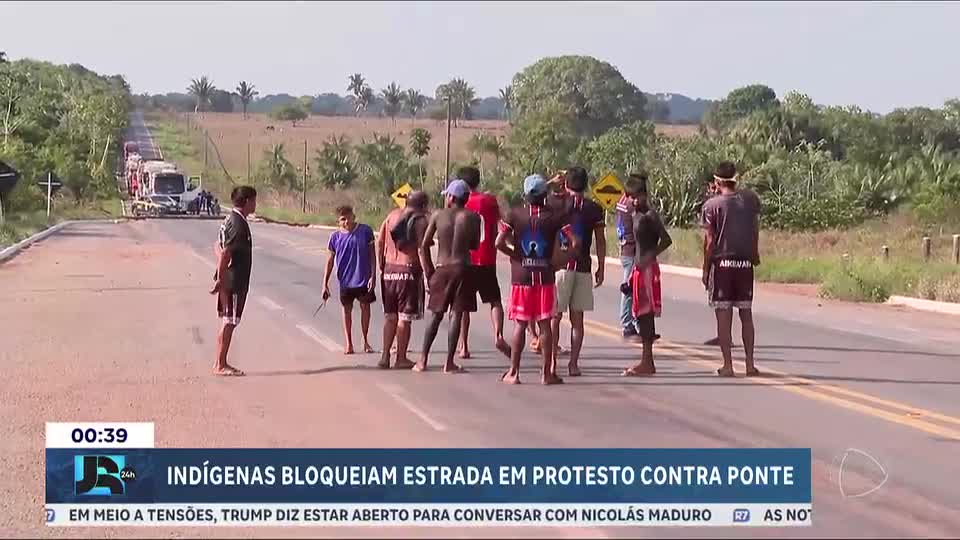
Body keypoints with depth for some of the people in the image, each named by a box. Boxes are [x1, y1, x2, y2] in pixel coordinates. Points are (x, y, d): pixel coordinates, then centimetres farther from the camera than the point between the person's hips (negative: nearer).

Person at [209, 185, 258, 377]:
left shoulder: (230, 219, 13)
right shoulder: (238, 224, -18)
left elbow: (218, 246, 20)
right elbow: (225, 253, -23)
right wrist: (220, 280, -22)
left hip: (228, 280, 10)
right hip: (234, 281, -10)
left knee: (228, 322, 13)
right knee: (229, 322, -4)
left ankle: (221, 363, 18)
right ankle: (220, 365, 0)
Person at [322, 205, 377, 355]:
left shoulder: (365, 231, -6)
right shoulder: (335, 237, -4)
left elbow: (372, 254, -1)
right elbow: (330, 261, 2)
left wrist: (373, 276, -6)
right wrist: (325, 284, 1)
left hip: (363, 279, 0)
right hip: (345, 280, 1)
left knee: (365, 307, 7)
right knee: (347, 309, 8)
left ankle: (365, 341, 22)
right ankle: (348, 344, 18)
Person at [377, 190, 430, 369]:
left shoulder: (392, 215, 11)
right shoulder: (420, 221, -7)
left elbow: (379, 242, 9)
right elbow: (422, 249, -14)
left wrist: (381, 267, 15)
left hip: (389, 269, 6)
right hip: (408, 270, -6)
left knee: (390, 316, 14)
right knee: (405, 317, 1)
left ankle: (385, 356, 14)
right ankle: (401, 359, 5)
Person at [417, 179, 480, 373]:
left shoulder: (438, 215, 1)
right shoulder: (472, 217, -2)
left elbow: (424, 246, 1)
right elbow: (475, 245, 6)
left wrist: (429, 271, 8)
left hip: (442, 269, 2)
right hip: (462, 268, -2)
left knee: (436, 315, 12)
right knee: (456, 315, 1)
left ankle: (423, 360, 8)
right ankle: (449, 362, -1)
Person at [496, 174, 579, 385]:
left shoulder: (515, 214, -2)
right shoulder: (555, 216, -2)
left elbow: (499, 243, -10)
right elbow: (575, 243, -9)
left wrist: (515, 255, 4)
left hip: (521, 276, 0)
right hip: (545, 276, 0)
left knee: (520, 325, 6)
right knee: (545, 324, 5)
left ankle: (513, 372, 8)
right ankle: (547, 372, 6)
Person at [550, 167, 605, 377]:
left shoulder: (559, 205, -4)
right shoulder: (594, 208, 3)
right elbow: (601, 241, 5)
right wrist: (601, 268, 12)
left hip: (561, 265, -2)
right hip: (583, 267, 2)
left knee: (555, 316, 4)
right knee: (577, 318, 7)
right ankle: (573, 363, 6)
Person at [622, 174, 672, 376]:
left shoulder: (650, 215, -11)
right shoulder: (634, 216, 15)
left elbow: (666, 240, -17)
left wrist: (648, 257, -23)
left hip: (648, 269, -9)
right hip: (638, 269, 9)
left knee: (646, 313, -8)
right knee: (640, 313, 10)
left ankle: (647, 362, -7)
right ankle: (647, 362, 16)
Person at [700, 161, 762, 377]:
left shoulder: (712, 205, -7)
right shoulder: (750, 199, 2)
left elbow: (709, 240, -8)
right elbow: (755, 228, 9)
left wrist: (706, 268, 0)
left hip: (721, 263, -3)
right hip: (745, 263, 3)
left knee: (723, 315, 0)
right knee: (746, 314, 10)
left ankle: (727, 365, -1)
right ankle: (750, 363, 9)